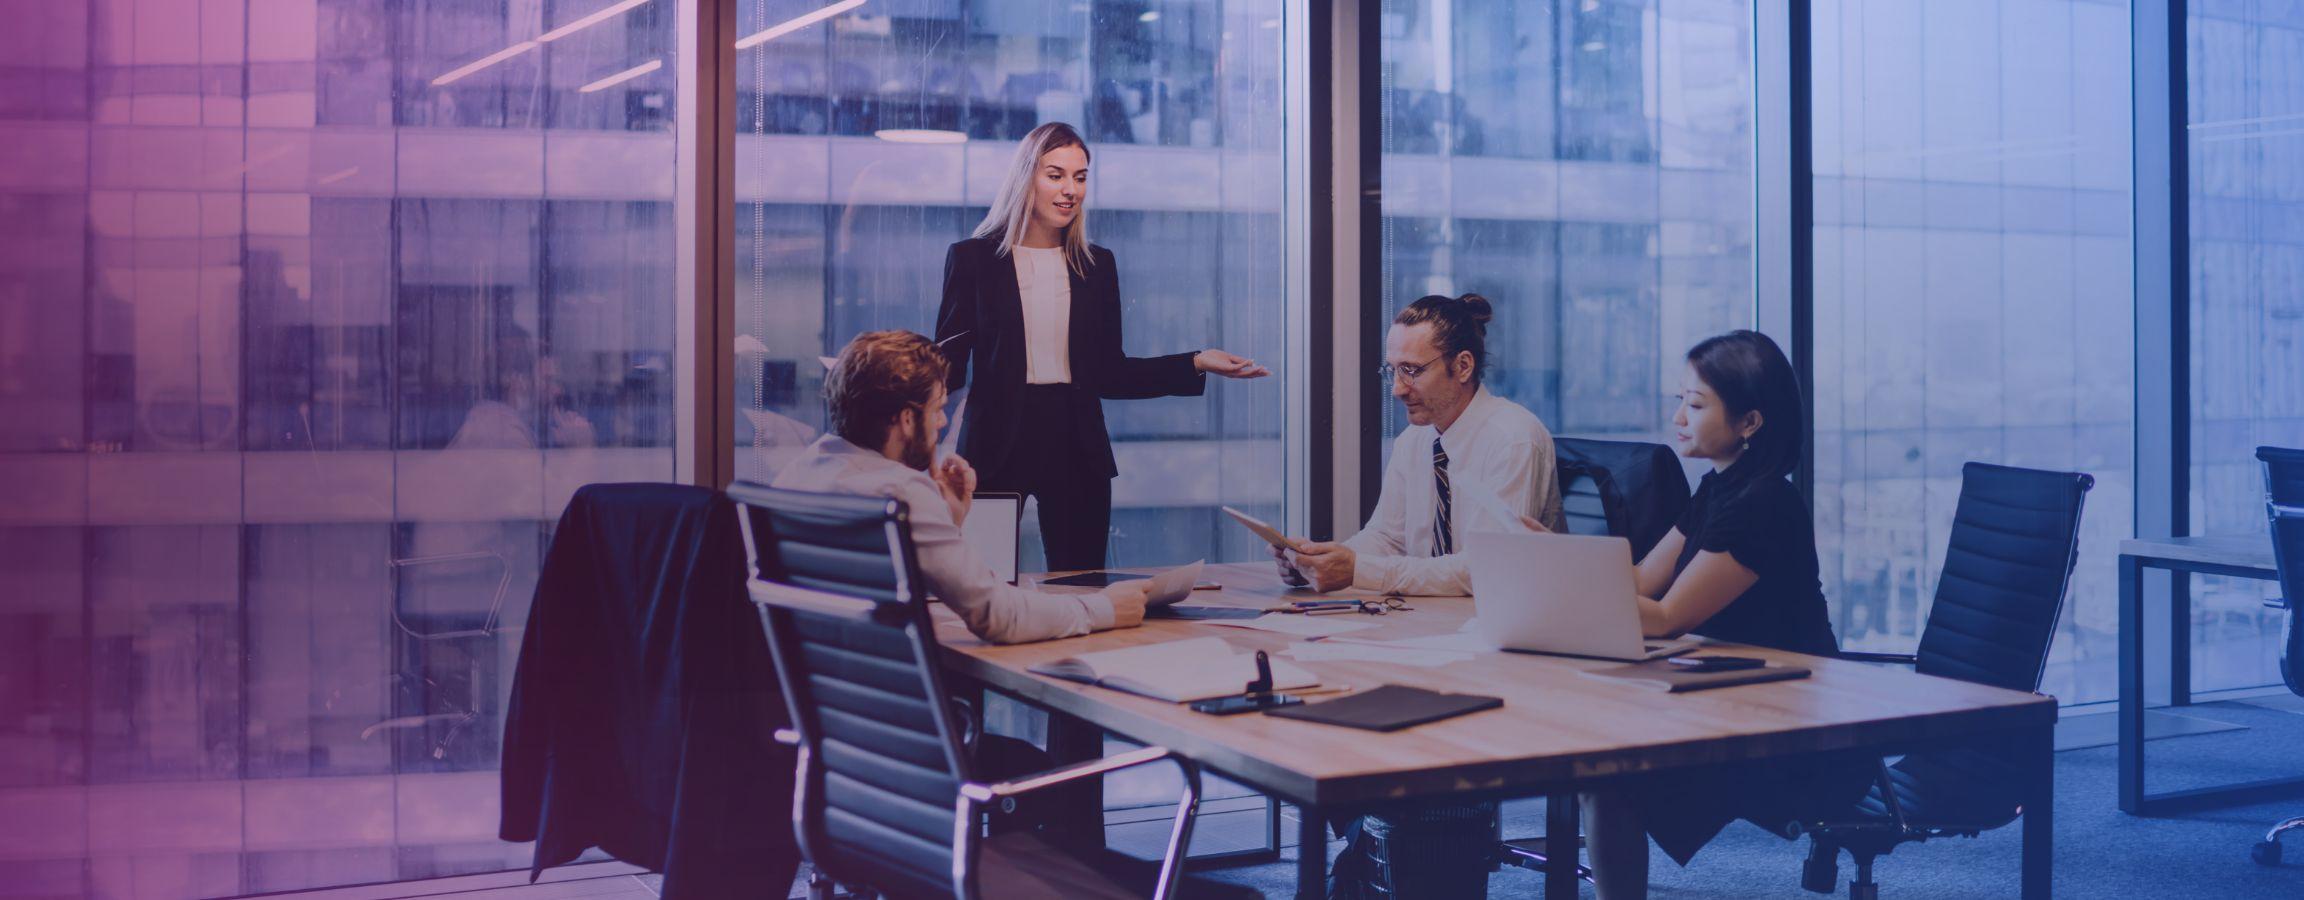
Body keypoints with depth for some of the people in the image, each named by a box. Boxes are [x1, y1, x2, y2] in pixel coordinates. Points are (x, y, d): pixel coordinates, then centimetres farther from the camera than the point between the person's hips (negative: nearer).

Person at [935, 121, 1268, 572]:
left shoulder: (1097, 265, 12)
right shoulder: (972, 258, 2)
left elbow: (1108, 374, 11)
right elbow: (947, 365, 0)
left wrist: (1196, 364, 3)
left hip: (1077, 449, 3)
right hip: (997, 446, -3)